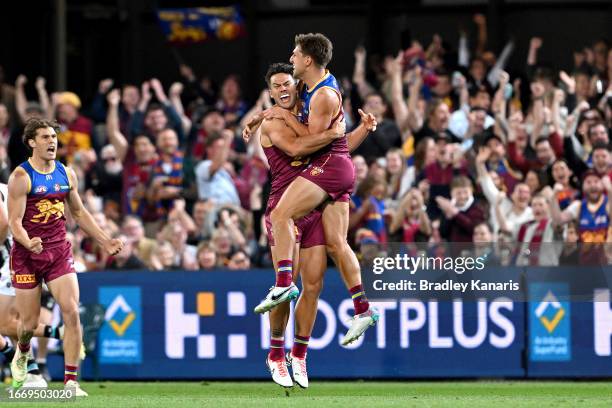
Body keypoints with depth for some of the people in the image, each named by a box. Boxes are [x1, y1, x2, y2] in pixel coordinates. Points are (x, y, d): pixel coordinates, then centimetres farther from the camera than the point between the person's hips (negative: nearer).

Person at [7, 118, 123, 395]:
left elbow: (79, 213, 19)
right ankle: (22, 353, 42)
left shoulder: (66, 174, 6)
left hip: (59, 252, 4)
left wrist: (105, 240, 13)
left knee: (71, 311, -14)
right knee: (29, 323, 4)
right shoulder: (21, 177, -10)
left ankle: (71, 381, -13)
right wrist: (29, 243, -34)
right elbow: (14, 221, -15)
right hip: (27, 255, -4)